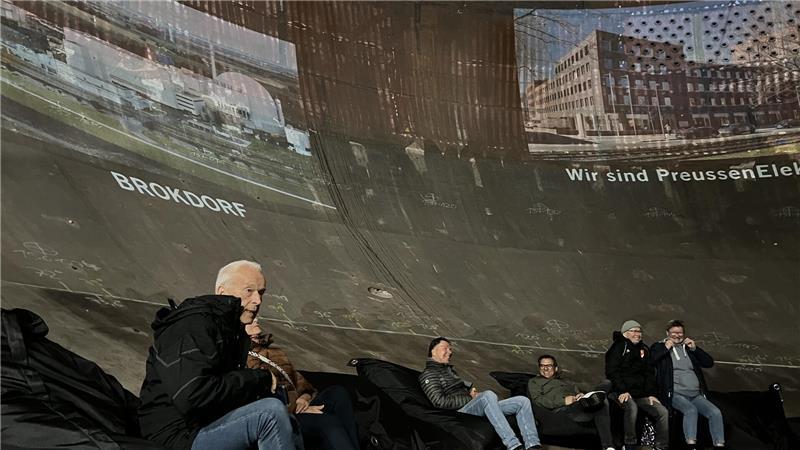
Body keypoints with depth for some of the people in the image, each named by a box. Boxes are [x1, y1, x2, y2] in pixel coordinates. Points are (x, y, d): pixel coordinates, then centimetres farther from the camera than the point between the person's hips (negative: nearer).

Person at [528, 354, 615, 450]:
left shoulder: (566, 381, 41)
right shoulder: (534, 382, 25)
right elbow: (537, 400, 4)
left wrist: (581, 395, 0)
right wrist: (563, 401, -9)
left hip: (578, 404, 5)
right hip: (563, 409, -5)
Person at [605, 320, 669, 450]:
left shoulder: (644, 349, 20)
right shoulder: (619, 347, 0)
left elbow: (650, 373, 18)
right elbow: (612, 372, -10)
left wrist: (651, 394, 4)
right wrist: (622, 391, -21)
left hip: (641, 394, 7)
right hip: (623, 393, -7)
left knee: (663, 412, -11)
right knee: (632, 407, -35)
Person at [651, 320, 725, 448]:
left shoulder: (689, 348, 23)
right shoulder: (659, 347, 10)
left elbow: (709, 362, 18)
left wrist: (695, 348, 6)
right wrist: (665, 348, -6)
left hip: (696, 395, 5)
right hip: (676, 394, -5)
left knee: (715, 412, -18)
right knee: (691, 410, -33)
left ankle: (719, 444, -17)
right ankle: (691, 443, -40)